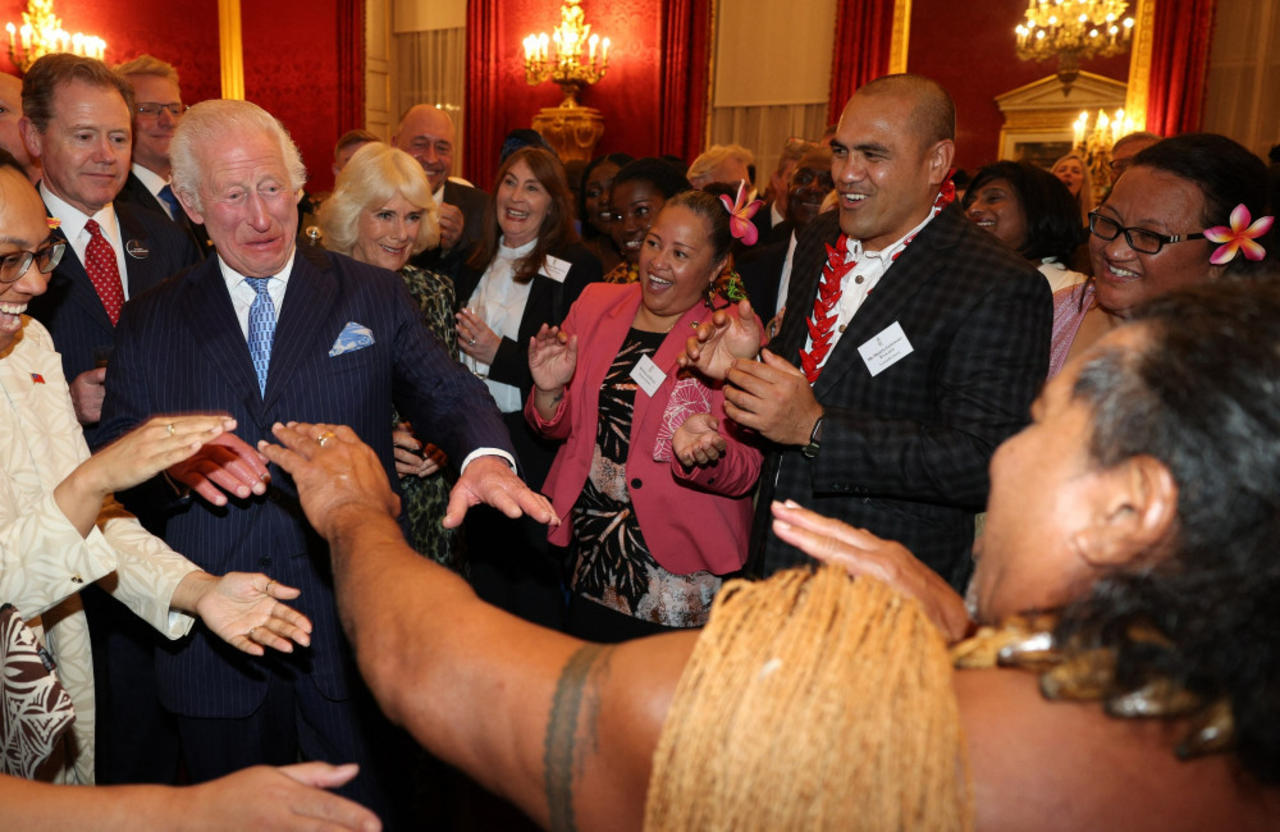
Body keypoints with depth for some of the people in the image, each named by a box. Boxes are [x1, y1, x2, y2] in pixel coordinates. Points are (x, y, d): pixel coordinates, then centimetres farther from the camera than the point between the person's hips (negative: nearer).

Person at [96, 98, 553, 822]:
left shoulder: (375, 296, 2)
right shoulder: (151, 323, 4)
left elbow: (445, 390, -9)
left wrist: (485, 455, -32)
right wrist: (172, 455, -22)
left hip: (355, 628, -1)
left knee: (369, 812, 16)